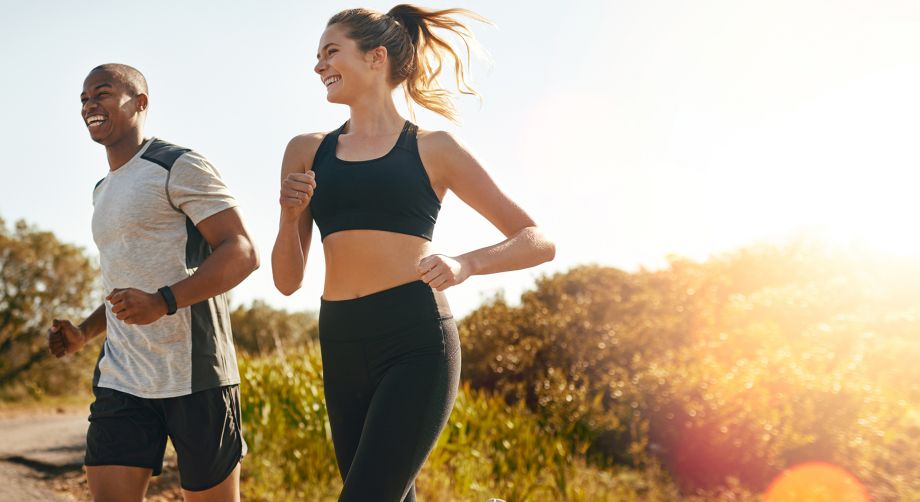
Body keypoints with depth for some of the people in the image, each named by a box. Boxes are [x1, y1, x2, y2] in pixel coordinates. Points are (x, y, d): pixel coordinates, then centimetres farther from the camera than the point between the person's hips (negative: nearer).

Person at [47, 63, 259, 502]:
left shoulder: (179, 168, -4)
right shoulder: (103, 192, 22)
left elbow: (242, 253, -14)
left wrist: (163, 302, -26)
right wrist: (84, 332, 13)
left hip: (194, 377, -7)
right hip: (122, 379, 7)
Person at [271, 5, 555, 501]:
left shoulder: (434, 150, 4)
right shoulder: (306, 152, 13)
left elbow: (539, 242, 4)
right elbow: (287, 281, 15)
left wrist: (465, 264, -14)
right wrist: (290, 216, -3)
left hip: (415, 345, -5)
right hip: (342, 350, 5)